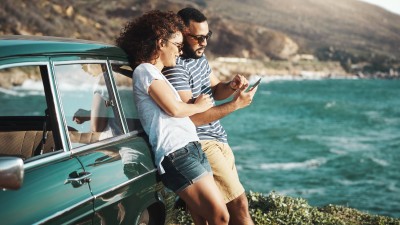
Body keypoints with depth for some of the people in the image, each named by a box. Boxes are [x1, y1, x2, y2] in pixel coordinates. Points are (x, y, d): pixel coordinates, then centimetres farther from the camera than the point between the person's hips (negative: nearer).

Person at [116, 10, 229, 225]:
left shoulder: (155, 74, 27)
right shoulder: (145, 71, -4)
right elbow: (174, 108, -11)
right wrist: (198, 106, 7)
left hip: (190, 150, 10)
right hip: (177, 154, -10)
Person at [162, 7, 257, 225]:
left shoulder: (199, 56, 8)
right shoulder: (176, 68, -21)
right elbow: (193, 117, -24)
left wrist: (231, 87, -4)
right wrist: (236, 104, -23)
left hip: (218, 141, 10)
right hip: (201, 145, -10)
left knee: (233, 202, 13)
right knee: (239, 204, -10)